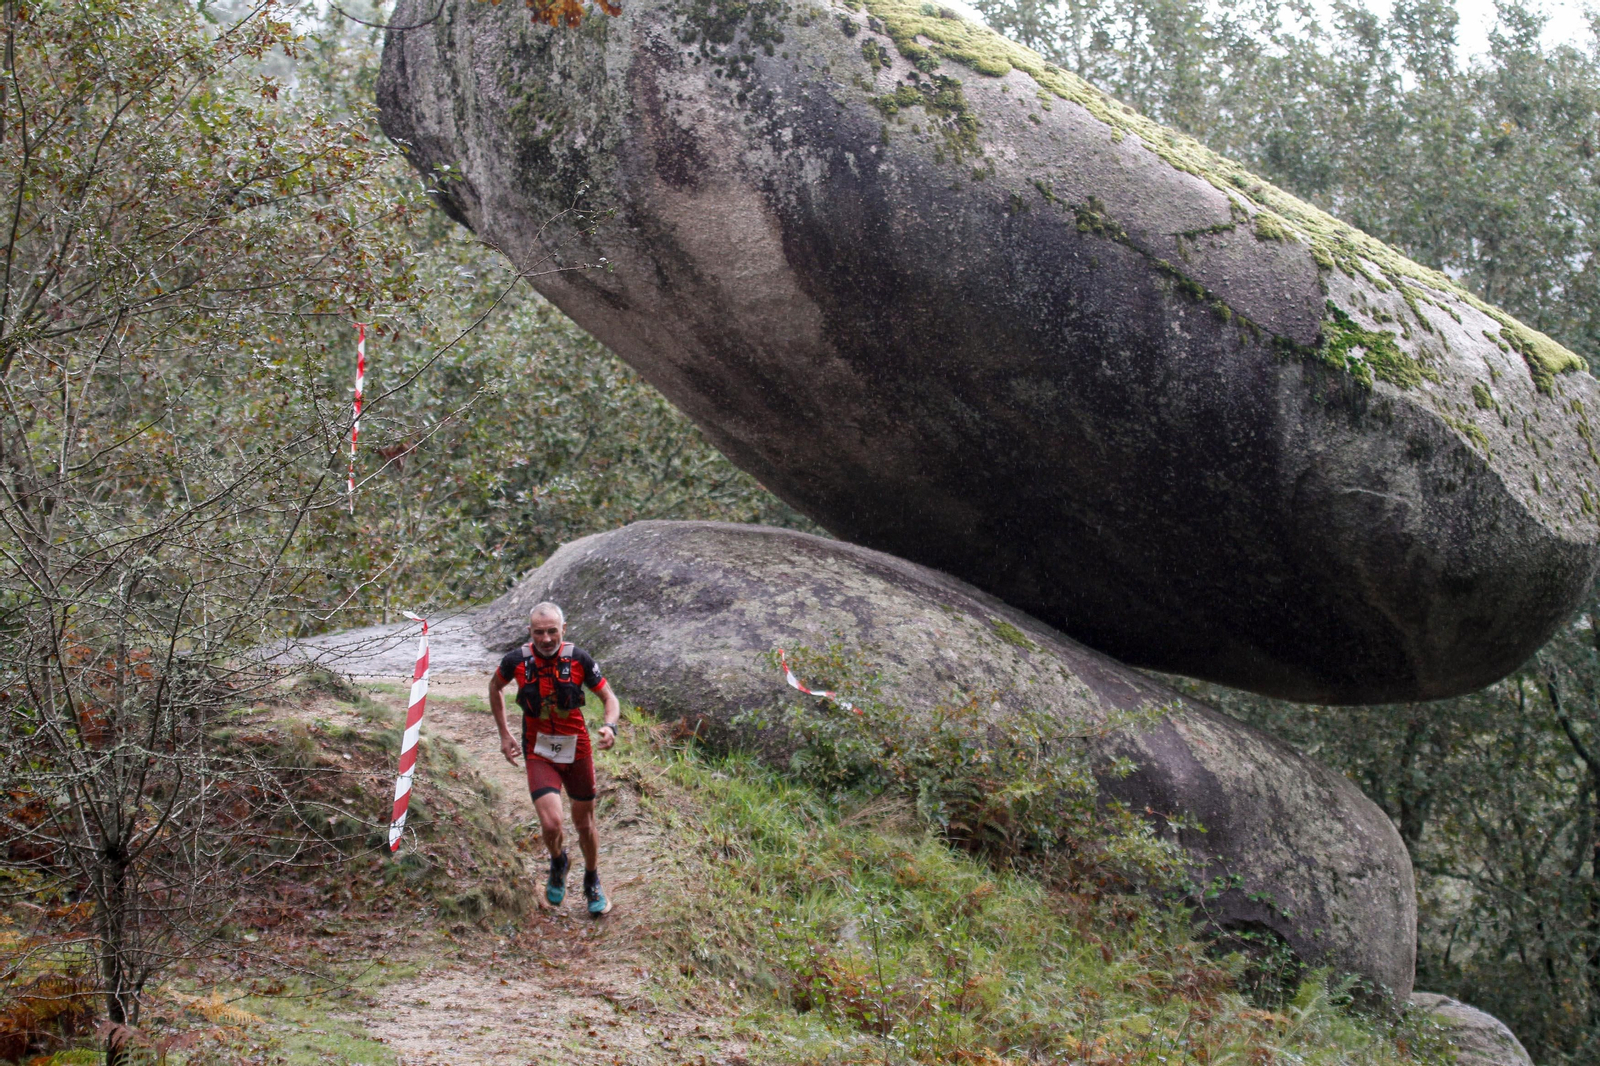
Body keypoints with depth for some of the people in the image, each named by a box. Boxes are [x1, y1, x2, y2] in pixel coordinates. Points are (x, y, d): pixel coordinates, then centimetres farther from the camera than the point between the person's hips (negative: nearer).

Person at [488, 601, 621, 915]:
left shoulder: (578, 659, -13)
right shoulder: (517, 661, -13)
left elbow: (609, 697, -2)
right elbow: (494, 687, 9)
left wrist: (610, 726, -23)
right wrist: (504, 734, 7)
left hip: (577, 750, 1)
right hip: (539, 755, -1)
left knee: (585, 824, 13)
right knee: (551, 824, -18)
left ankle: (592, 883, 40)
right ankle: (558, 864, 18)